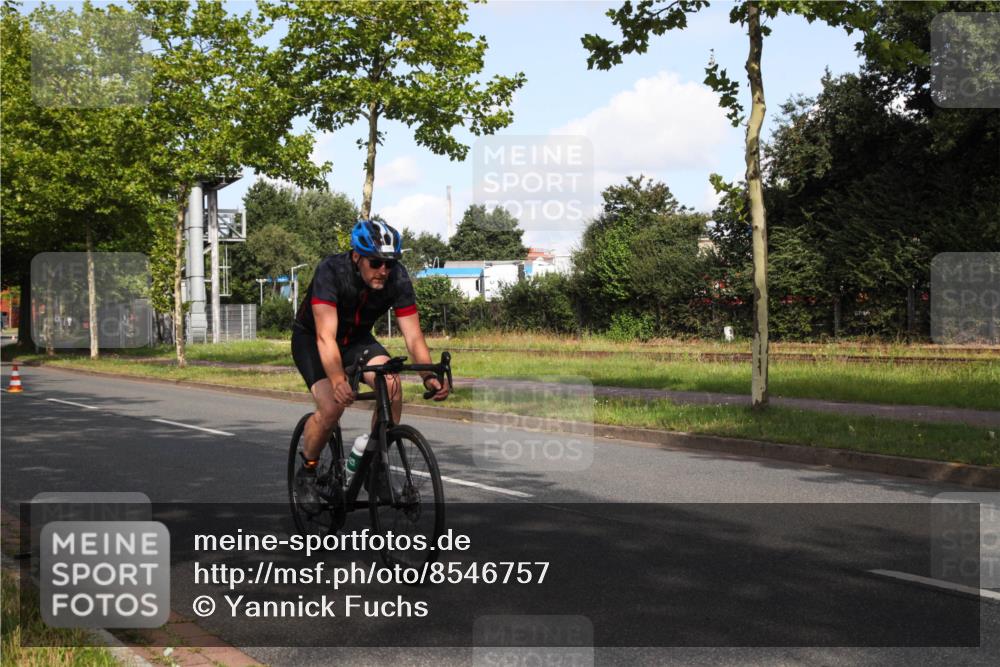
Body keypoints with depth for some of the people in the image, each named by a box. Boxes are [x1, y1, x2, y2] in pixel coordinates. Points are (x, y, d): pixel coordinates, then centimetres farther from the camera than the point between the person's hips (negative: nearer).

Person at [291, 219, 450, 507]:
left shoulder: (397, 277, -23)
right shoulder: (331, 271, -33)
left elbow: (413, 336, -24)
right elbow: (326, 337, -41)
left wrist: (429, 376, -41)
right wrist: (338, 381, -57)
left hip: (357, 338, 4)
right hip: (311, 339, -3)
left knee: (392, 386, -24)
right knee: (332, 407, -26)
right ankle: (306, 473, 1)